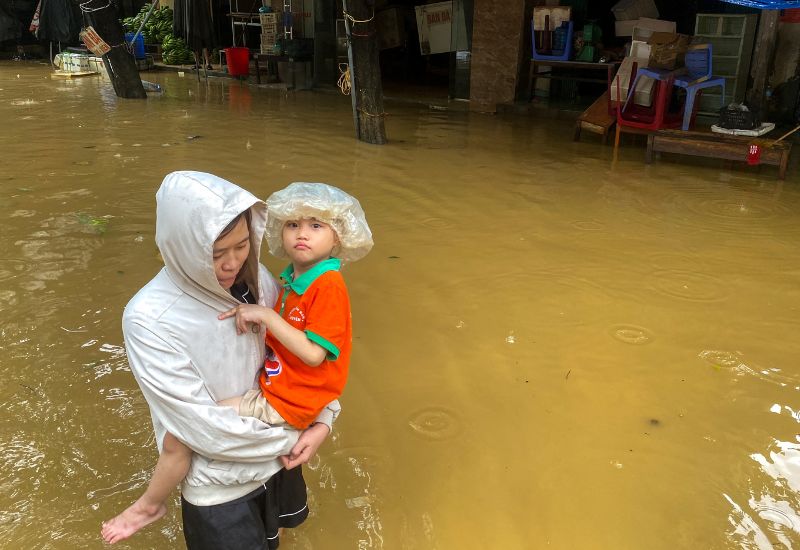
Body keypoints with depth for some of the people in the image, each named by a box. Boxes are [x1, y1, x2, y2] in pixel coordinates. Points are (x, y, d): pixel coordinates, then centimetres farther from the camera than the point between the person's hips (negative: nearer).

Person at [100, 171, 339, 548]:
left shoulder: (255, 279, -12)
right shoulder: (149, 320, -27)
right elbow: (206, 429, -25)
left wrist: (324, 418, -14)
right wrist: (291, 439, -15)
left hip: (278, 457, 6)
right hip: (218, 484, -5)